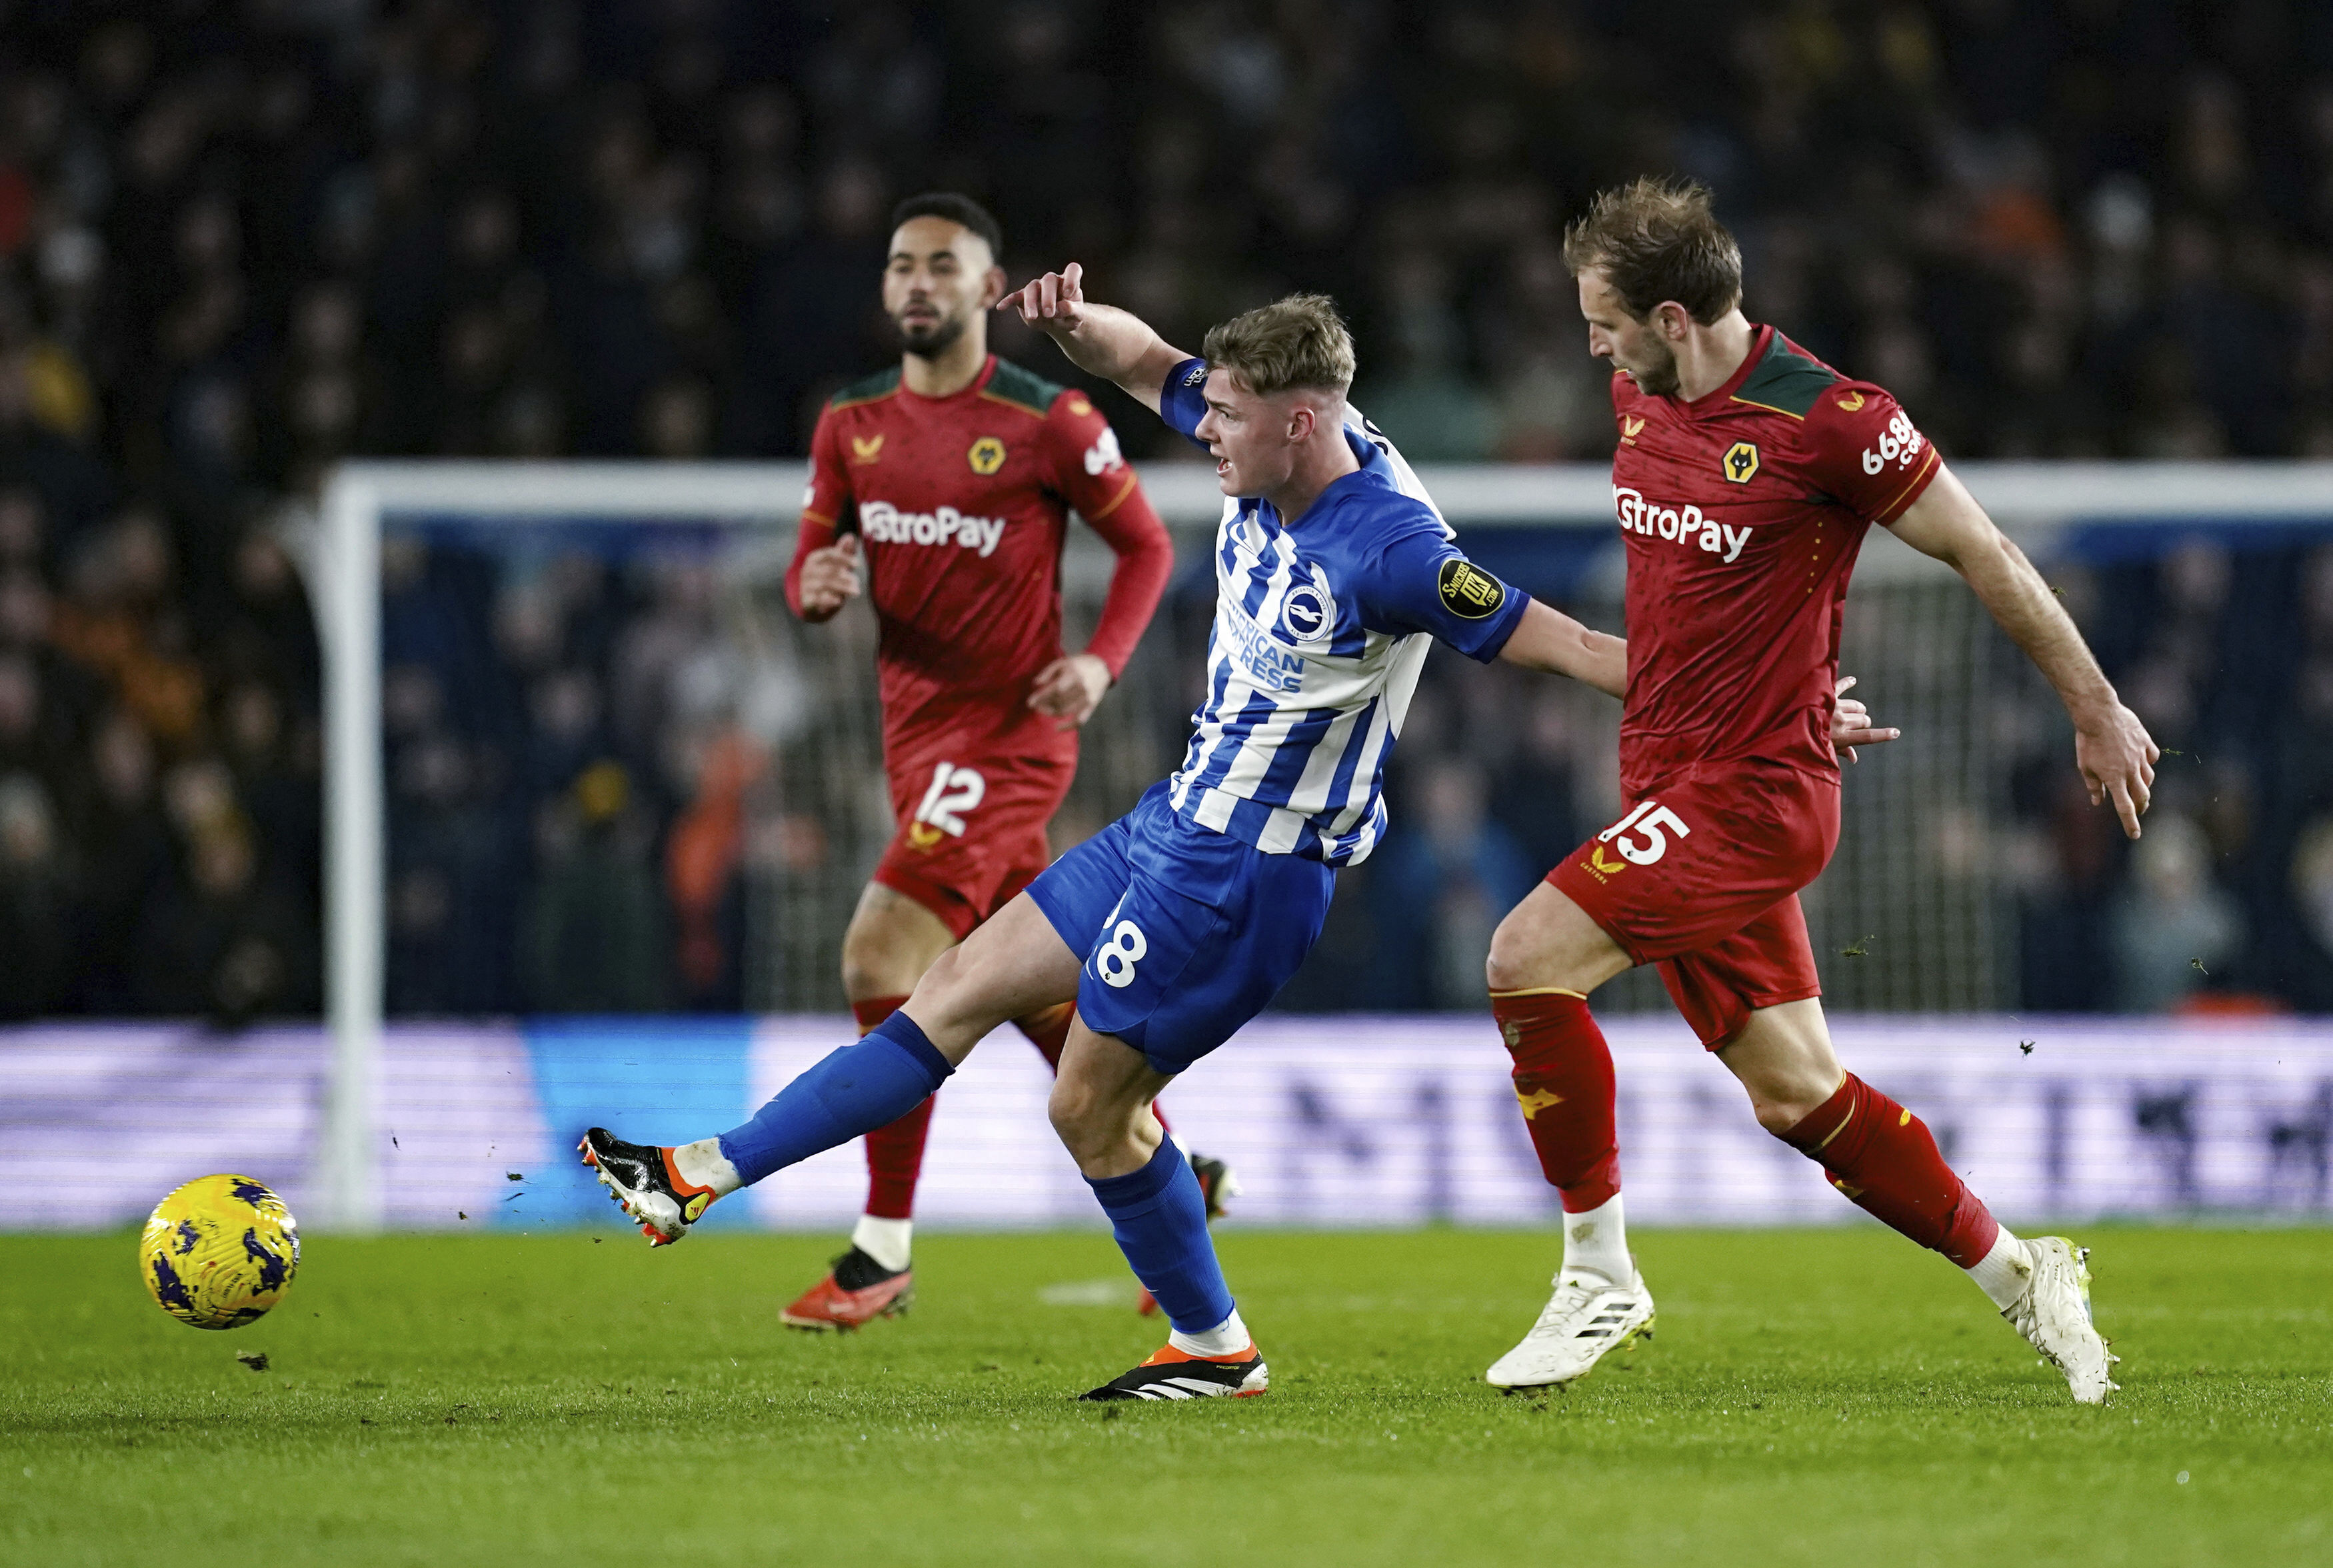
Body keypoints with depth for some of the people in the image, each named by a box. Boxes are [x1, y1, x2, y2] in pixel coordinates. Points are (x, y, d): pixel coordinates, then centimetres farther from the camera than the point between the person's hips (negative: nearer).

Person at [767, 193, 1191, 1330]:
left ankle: (884, 1251, -11)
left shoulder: (1046, 421, -8)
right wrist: (816, 585, -12)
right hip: (914, 727, 7)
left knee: (881, 956, -18)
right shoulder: (850, 425, 7)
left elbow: (1144, 545, 1)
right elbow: (809, 574, 12)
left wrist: (1102, 660, -14)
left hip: (1009, 731, -7)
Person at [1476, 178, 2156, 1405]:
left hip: (1752, 792, -8)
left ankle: (1599, 1275, -10)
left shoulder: (1828, 420, -16)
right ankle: (2020, 1276, 24)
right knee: (1797, 1097, 9)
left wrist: (2097, 713, 1)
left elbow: (1983, 557, -6)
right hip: (1669, 785, 8)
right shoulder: (1637, 396, 6)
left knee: (1528, 958, -21)